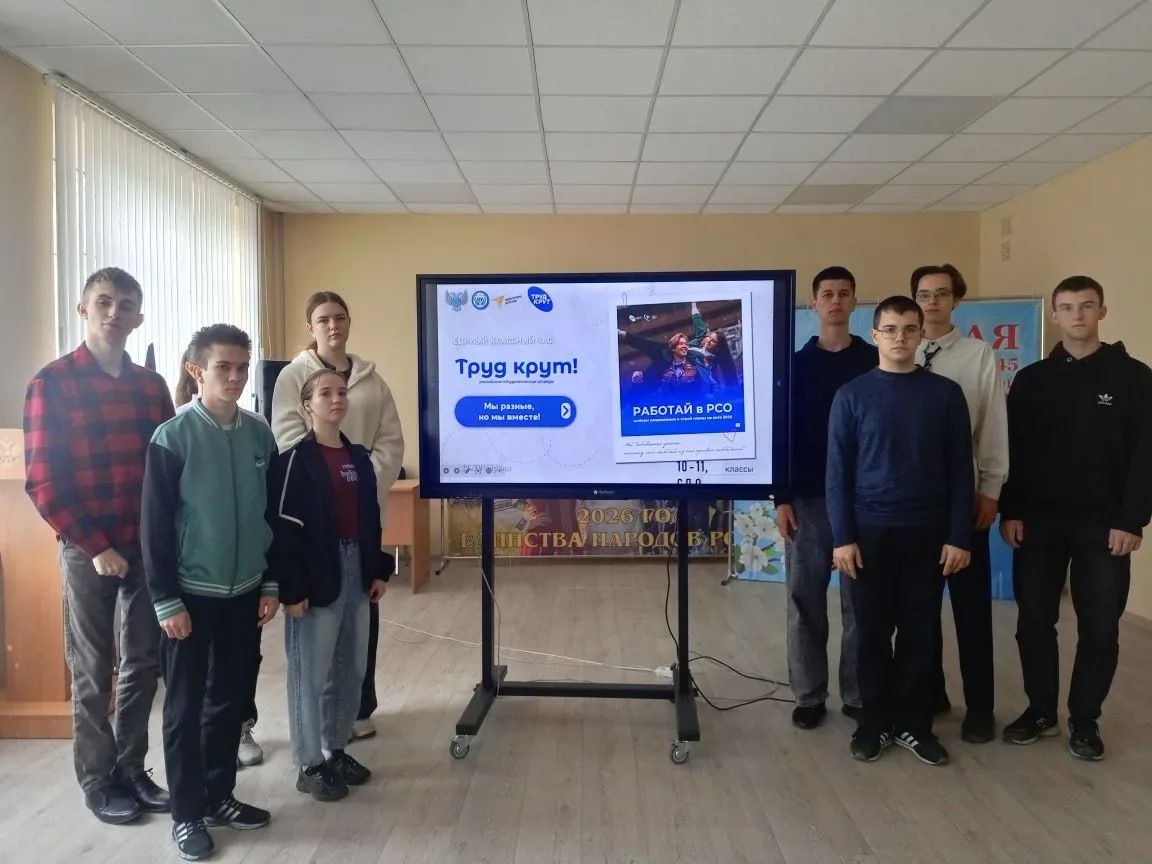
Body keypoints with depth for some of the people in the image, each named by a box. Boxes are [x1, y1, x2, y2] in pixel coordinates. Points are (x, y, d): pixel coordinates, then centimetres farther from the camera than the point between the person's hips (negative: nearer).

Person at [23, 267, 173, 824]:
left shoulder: (151, 385, 6)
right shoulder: (52, 382, -7)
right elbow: (42, 481, -10)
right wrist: (93, 546, -13)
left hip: (148, 545, 4)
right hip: (89, 550, -4)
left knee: (144, 662, 12)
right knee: (93, 670, 8)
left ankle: (131, 768, 28)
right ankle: (97, 779, 24)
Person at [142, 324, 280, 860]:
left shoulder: (260, 436, 2)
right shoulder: (172, 438, -11)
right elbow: (155, 527, -10)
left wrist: (271, 584, 7)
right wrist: (166, 601, -11)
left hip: (244, 593, 4)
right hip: (191, 594, -4)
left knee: (231, 699, 14)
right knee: (186, 706, 8)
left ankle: (219, 796, 31)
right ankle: (187, 813, 22)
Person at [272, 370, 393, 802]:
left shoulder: (359, 458, 10)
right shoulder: (297, 458, -10)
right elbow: (283, 528, -14)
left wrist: (378, 571, 10)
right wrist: (292, 588, -17)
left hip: (356, 572, 7)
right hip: (317, 576, -7)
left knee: (352, 667, 15)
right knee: (311, 672, 4)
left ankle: (336, 749, 31)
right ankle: (310, 764, 18)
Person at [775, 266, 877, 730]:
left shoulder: (875, 363, 4)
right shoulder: (796, 364, 5)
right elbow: (782, 434, 3)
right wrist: (782, 498, -4)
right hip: (808, 498, 1)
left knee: (860, 599, 6)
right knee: (805, 599, 5)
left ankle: (858, 694, 20)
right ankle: (809, 695, 17)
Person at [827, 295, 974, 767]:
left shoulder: (945, 393, 2)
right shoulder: (852, 395, -1)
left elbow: (960, 470, 3)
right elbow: (838, 471, -2)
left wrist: (959, 536, -2)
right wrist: (842, 537, -7)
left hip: (927, 532, 1)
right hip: (870, 531, -1)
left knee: (920, 632, 8)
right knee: (873, 631, 7)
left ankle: (913, 723, 23)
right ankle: (876, 721, 22)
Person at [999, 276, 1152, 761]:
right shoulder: (1032, 379, 6)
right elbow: (1013, 450, 4)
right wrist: (1010, 511, -4)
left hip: (1103, 524, -1)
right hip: (1038, 521, 2)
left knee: (1100, 627, 5)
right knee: (1034, 621, 6)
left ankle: (1084, 720, 21)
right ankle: (1040, 711, 23)